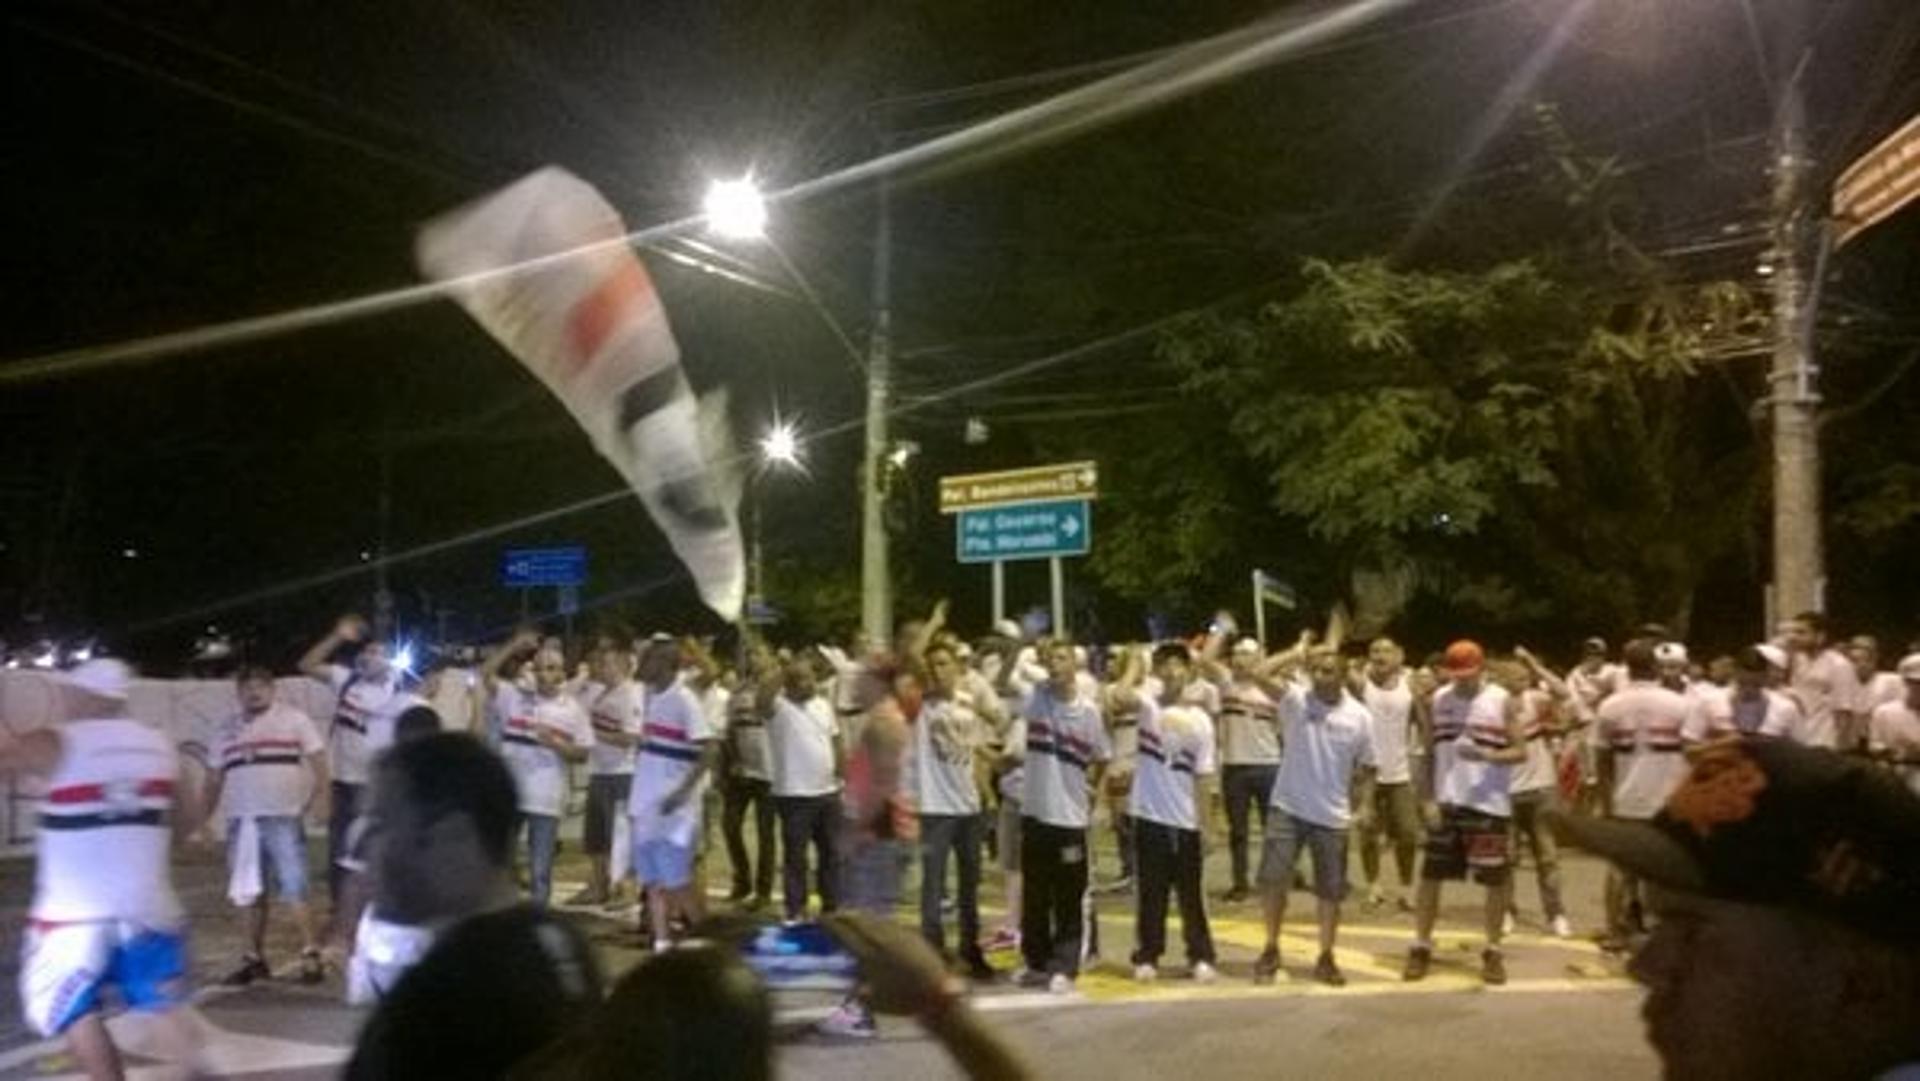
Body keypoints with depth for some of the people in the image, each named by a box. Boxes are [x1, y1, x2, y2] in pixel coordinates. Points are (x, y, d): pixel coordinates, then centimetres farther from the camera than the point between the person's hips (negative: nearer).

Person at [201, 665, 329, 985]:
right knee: (251, 893, 11)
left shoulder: (294, 720, 1)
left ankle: (311, 956, -5)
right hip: (240, 821, 5)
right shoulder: (227, 730, 15)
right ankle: (254, 958, 21)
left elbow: (319, 765, -2)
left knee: (294, 890, -8)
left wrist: (309, 804, -9)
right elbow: (216, 779, 17)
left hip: (283, 818, -5)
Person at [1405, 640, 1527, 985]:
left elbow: (1520, 752, -4)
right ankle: (1421, 947, 16)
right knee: (1430, 875, 5)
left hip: (1490, 805, -2)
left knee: (1497, 880, 4)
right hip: (1446, 803, 2)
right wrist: (1428, 800, -2)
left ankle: (1492, 950, 20)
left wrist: (1486, 755, -23)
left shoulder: (1502, 701, -4)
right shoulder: (1438, 700, 3)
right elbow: (1428, 753, 5)